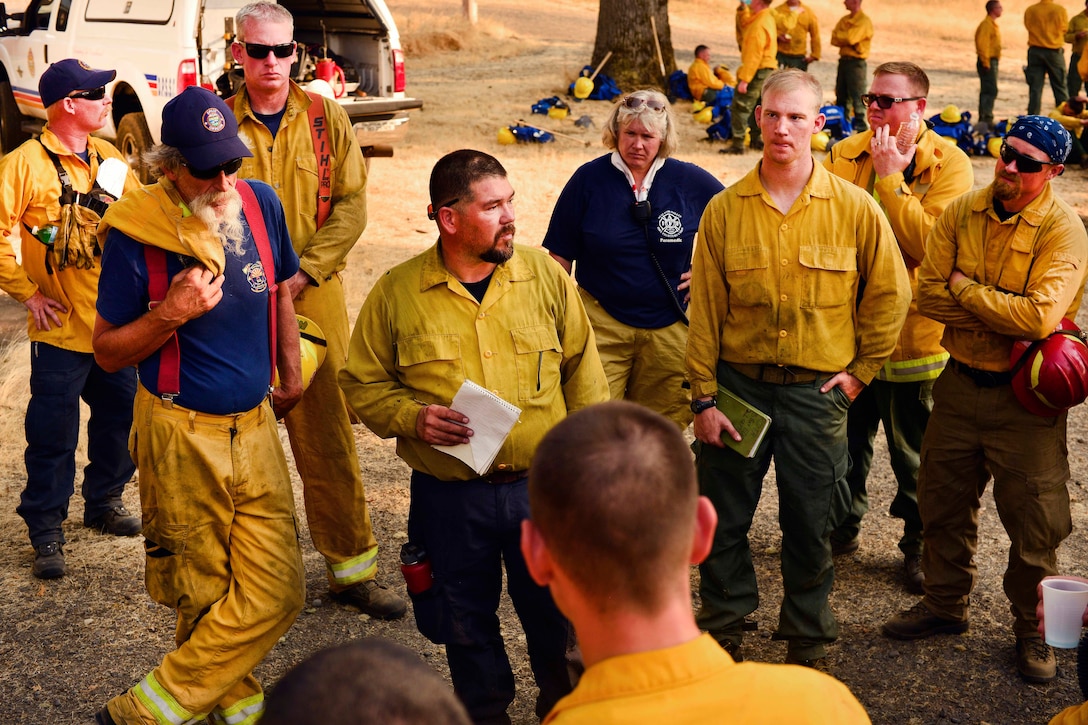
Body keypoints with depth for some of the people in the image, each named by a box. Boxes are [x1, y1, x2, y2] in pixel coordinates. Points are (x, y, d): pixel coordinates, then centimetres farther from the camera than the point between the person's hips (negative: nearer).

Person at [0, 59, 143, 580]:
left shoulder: (111, 158, 8)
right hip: (61, 328, -5)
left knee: (121, 418, 15)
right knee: (53, 437, 1)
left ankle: (104, 503, 35)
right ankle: (46, 532, 14)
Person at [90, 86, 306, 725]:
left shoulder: (261, 203, 0)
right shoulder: (136, 233, -12)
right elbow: (108, 353, -5)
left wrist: (291, 377, 26)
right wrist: (171, 315, -21)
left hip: (255, 426, 4)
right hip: (182, 433, -4)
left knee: (277, 590, -2)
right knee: (205, 596, 6)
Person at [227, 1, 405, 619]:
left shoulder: (328, 118, 4)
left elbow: (352, 205, 0)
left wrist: (303, 272, -11)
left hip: (315, 294, 0)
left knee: (328, 434, 3)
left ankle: (352, 569, 13)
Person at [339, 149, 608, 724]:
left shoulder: (545, 275, 0)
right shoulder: (397, 292, -5)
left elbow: (582, 370, 7)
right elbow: (363, 384, 3)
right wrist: (412, 417, -15)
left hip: (541, 485, 1)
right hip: (448, 497, 0)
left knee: (558, 612, 9)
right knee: (466, 623, 15)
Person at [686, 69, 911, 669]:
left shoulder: (855, 208, -4)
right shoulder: (724, 209, -2)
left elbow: (890, 295, 5)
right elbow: (705, 310, 0)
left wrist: (860, 371, 2)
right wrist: (704, 398, -3)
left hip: (817, 393, -1)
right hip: (738, 385, 1)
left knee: (810, 526, 10)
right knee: (723, 519, 9)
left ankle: (806, 641, 29)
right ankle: (722, 630, 29)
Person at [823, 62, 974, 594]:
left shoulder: (949, 165, -9)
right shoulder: (844, 155, 3)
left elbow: (928, 242, -22)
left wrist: (890, 179, -20)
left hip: (910, 329, -3)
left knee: (914, 451, 8)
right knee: (846, 437, 17)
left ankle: (920, 545, 26)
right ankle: (842, 527, 37)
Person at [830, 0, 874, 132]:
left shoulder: (864, 21, -11)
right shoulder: (844, 20, 13)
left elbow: (851, 38, -22)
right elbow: (835, 41, 7)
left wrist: (837, 34, -5)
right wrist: (846, 40, -13)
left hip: (856, 63, -8)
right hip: (843, 60, 8)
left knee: (857, 96, -8)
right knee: (841, 95, 12)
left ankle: (860, 125, -5)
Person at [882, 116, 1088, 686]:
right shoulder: (961, 213, -1)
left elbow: (1040, 317, -28)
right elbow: (928, 295, -5)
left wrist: (965, 289, -16)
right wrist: (1003, 313, -16)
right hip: (960, 382, 5)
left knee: (1034, 521, 5)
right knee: (943, 502, 17)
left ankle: (1032, 630, 25)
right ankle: (945, 604, 38)